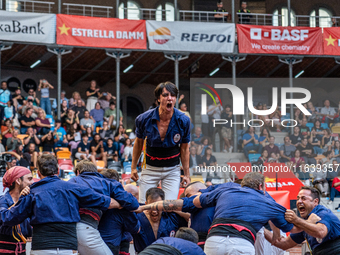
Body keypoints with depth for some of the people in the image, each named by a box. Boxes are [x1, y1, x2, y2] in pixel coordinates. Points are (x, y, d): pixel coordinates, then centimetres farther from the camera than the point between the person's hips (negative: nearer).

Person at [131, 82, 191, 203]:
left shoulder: (183, 121, -13)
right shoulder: (144, 119, -14)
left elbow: (184, 148, -1)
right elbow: (139, 142, 4)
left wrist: (186, 174, 1)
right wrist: (133, 167, 9)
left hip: (172, 169, 0)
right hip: (150, 168, 0)